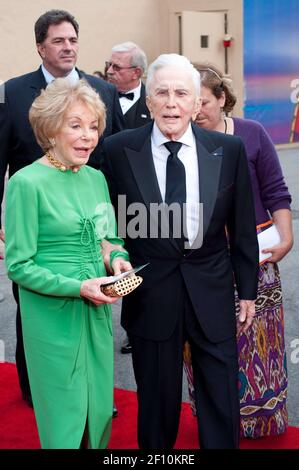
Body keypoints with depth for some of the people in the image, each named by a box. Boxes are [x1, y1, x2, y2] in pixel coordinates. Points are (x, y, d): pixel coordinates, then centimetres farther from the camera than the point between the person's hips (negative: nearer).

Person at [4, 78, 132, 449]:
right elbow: (18, 265, -12)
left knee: (100, 411, 15)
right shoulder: (26, 183, -13)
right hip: (53, 317, -6)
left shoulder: (97, 178, 6)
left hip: (97, 313, 6)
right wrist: (77, 287, -20)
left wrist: (118, 258, -5)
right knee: (65, 421, 6)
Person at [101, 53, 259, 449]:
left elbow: (242, 227, 4)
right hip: (149, 293, -1)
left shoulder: (229, 149, -2)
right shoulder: (118, 150, -5)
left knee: (222, 400, 10)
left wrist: (247, 290, 7)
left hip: (212, 292, 1)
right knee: (157, 397, 14)